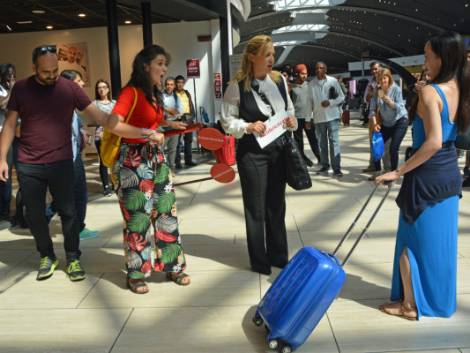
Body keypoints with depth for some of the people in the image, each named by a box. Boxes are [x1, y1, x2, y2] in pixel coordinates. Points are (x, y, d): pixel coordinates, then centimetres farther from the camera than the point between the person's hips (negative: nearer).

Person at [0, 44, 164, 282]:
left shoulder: (70, 88, -5)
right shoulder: (21, 88, 0)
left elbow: (102, 119, -10)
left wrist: (142, 132, -18)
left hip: (61, 163, -1)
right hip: (28, 166, 2)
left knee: (67, 212, 4)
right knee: (34, 215, 10)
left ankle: (73, 258, 21)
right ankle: (47, 256, 30)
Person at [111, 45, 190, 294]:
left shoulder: (154, 94, 11)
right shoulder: (131, 92, -14)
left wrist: (168, 124, 9)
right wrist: (148, 134, -28)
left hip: (155, 157, 8)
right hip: (133, 160, -8)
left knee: (166, 210, 10)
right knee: (138, 217, 1)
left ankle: (172, 266, 23)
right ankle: (136, 274, 18)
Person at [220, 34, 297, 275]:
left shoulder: (280, 80, 4)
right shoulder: (237, 86, -10)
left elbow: (290, 109, 15)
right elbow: (227, 121, -7)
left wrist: (292, 121, -6)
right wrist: (248, 126, -22)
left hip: (278, 150, 5)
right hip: (252, 153, -5)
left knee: (277, 205, 14)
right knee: (256, 208, 6)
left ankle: (278, 255, 30)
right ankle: (259, 261, 21)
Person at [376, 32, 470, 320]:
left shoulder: (430, 91, -20)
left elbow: (433, 142, -28)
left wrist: (399, 172, -22)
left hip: (427, 175, -8)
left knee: (413, 239, 6)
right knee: (440, 239, 18)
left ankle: (410, 305, 16)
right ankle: (438, 298, 33)